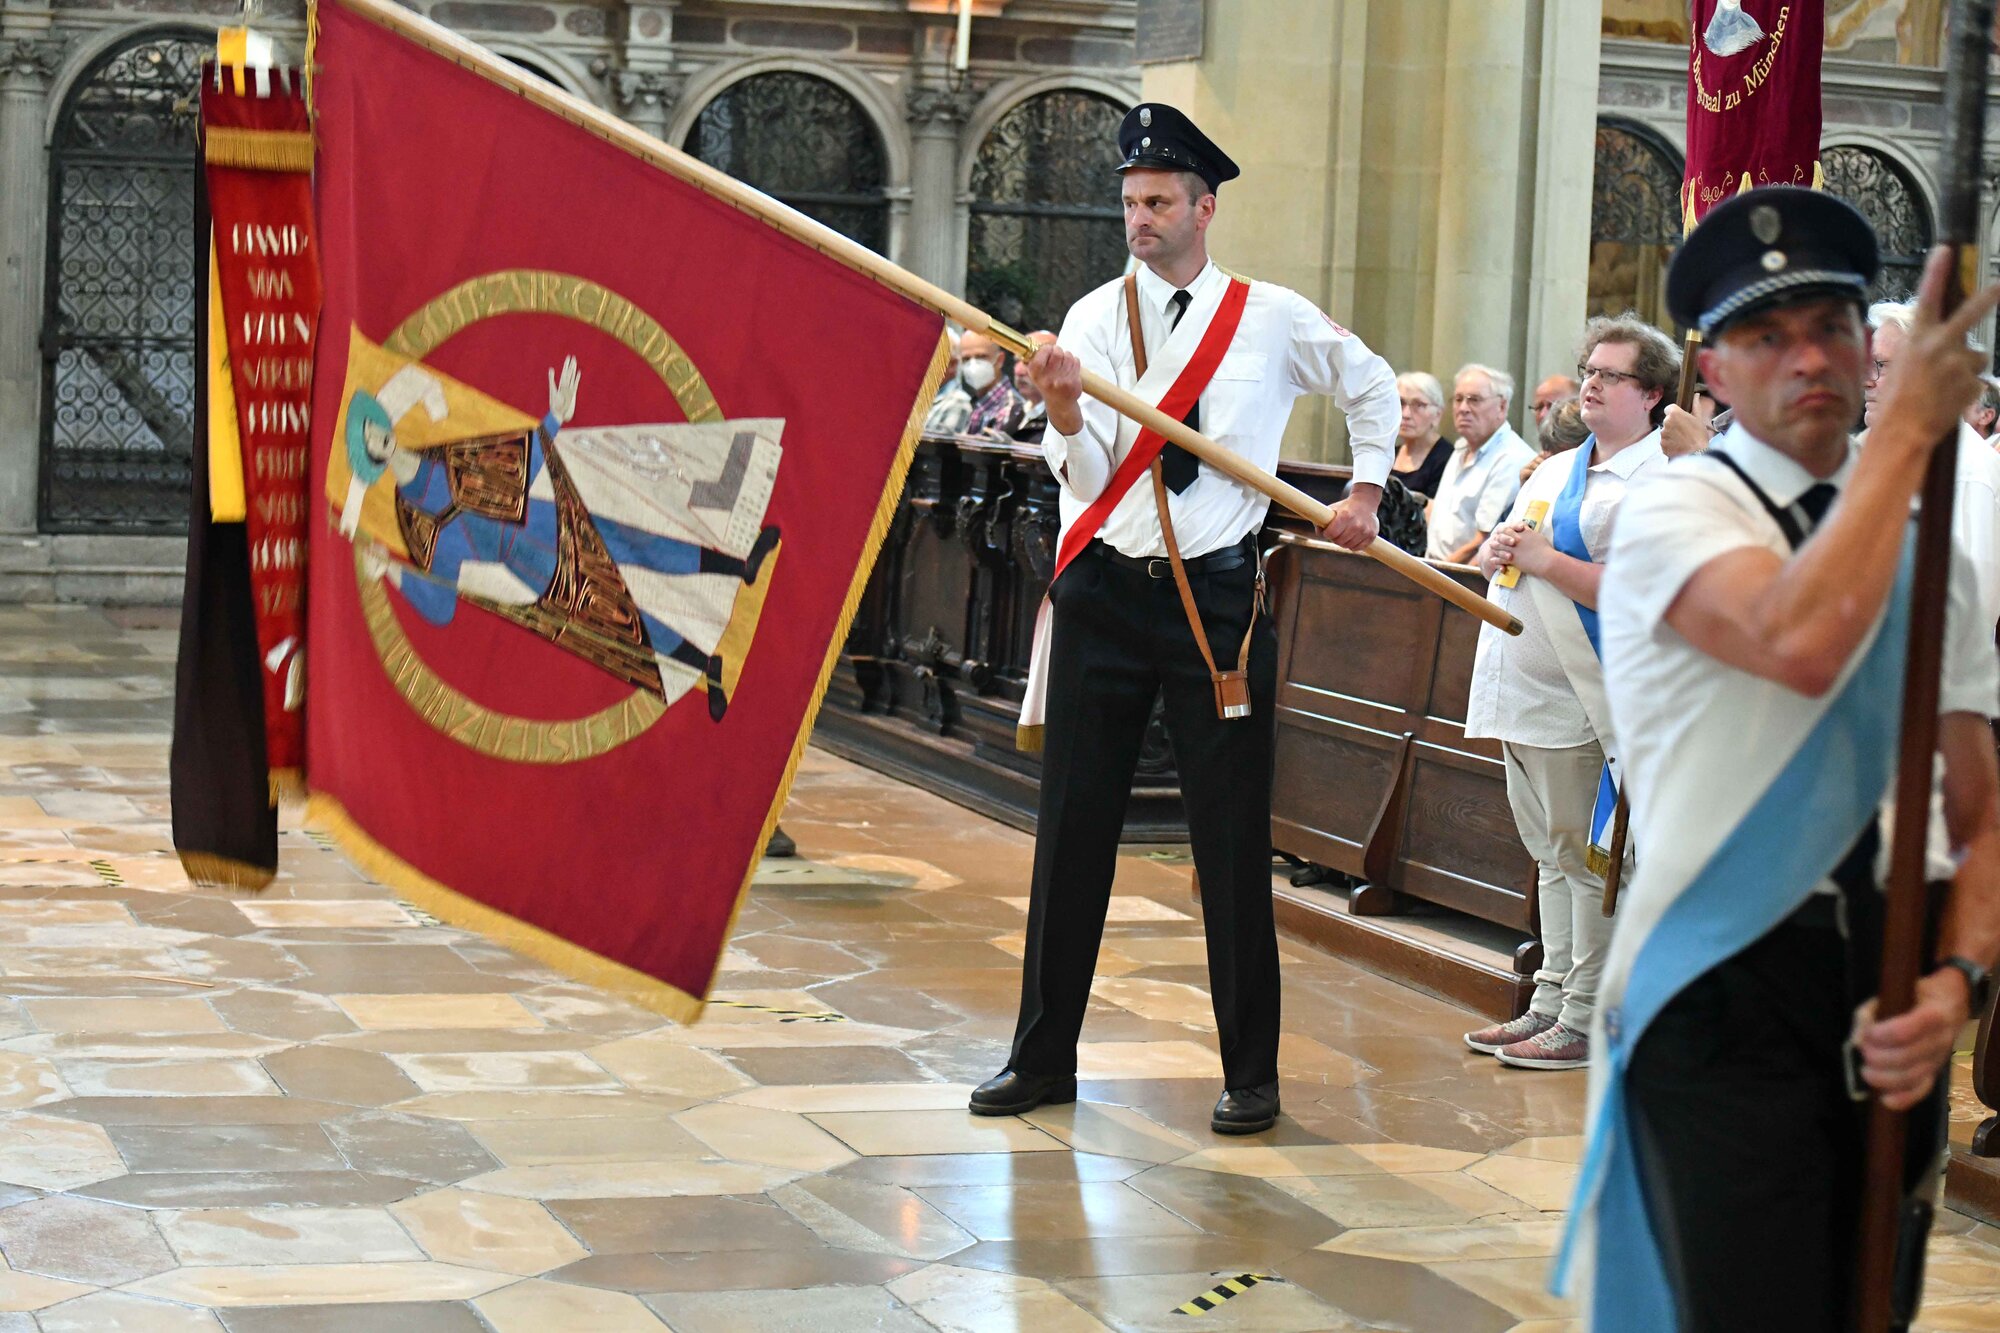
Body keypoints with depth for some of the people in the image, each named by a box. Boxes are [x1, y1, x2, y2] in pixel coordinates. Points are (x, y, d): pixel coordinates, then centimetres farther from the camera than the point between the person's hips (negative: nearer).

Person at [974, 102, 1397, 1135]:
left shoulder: (1271, 318, 3)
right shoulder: (1094, 319, 3)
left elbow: (1373, 386, 20)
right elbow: (1089, 479, -4)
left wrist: (1364, 491, 12)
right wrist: (1065, 415, -23)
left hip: (1219, 596, -1)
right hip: (1105, 588, 1)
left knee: (1232, 840, 1)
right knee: (1072, 828, 5)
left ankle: (1251, 1075, 10)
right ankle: (1043, 1058, 16)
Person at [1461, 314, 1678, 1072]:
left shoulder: (1656, 484, -10)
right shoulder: (1558, 471, 19)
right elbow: (1496, 555, 27)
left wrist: (1544, 560, -17)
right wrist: (1495, 551, 2)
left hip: (1579, 700, -9)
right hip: (1522, 691, 9)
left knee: (1583, 858, -4)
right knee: (1551, 857, 15)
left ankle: (1586, 1020, 2)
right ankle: (1551, 1003, 22)